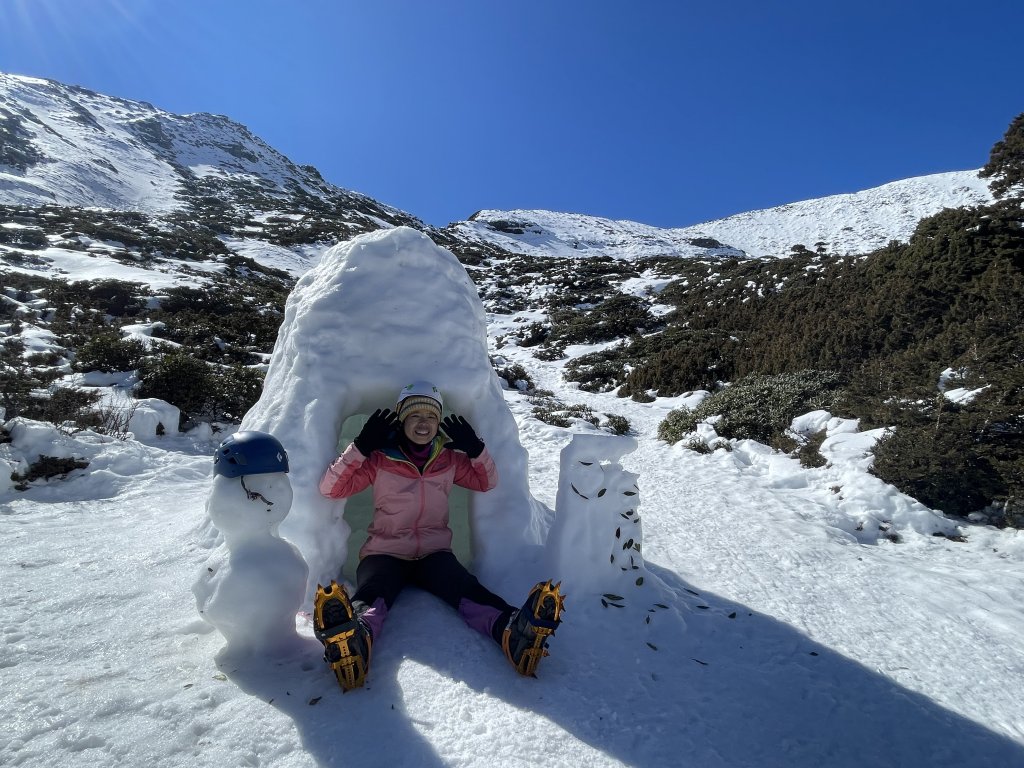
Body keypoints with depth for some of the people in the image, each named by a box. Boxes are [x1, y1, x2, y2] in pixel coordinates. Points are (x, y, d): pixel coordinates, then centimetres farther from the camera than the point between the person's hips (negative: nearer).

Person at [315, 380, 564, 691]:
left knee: (465, 589, -30)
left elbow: (487, 482, 15)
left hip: (434, 552, 2)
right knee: (372, 594, -36)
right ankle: (354, 639, -67)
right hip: (385, 553, -1)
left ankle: (511, 629, -57)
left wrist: (476, 449, -4)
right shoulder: (380, 459, -3)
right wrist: (361, 446, -20)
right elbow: (331, 489, -7)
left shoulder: (449, 458, 6)